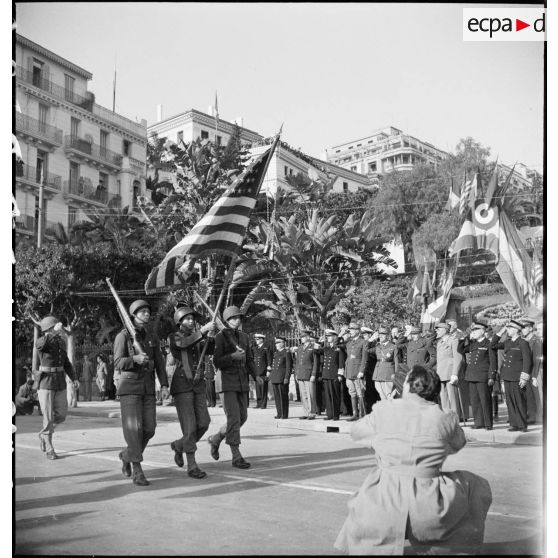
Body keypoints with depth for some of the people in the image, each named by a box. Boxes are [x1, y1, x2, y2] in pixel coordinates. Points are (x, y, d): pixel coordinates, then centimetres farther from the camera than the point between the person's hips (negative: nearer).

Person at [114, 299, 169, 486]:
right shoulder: (123, 335, -5)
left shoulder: (153, 338, 10)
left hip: (148, 388, 5)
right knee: (134, 428, -11)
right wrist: (135, 359, -32)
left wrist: (164, 385, -7)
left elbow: (159, 364, 7)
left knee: (149, 429, 1)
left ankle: (127, 455, 27)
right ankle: (137, 472, -6)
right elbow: (118, 363, -12)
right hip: (129, 386, -5)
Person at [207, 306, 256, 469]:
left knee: (242, 417, 8)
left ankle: (215, 438, 29)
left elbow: (249, 360, 13)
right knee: (233, 417, -10)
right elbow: (217, 362, -9)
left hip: (242, 382, 6)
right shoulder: (220, 337, -5)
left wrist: (256, 376, -2)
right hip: (226, 380, -6)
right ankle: (236, 457, -5)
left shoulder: (244, 337, 12)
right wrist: (233, 356, -24)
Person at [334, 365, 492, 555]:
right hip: (429, 516, -1)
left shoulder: (384, 410, -1)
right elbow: (457, 444, 20)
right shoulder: (445, 419, -1)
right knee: (477, 485, 23)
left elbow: (356, 432, 16)